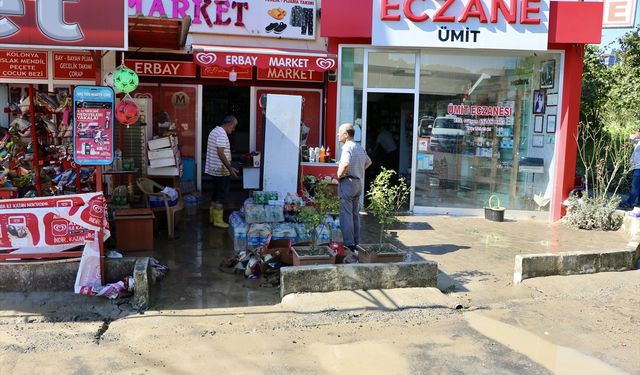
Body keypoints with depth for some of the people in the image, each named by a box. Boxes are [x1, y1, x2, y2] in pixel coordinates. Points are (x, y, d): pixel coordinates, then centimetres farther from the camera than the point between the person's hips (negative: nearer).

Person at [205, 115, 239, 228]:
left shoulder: (215, 131, 14)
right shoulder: (222, 134, -18)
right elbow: (220, 153, -25)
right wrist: (230, 168, -24)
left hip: (214, 169, 10)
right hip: (220, 170, -10)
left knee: (216, 192, 16)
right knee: (222, 193, -3)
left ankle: (212, 217, 22)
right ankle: (218, 220, 1)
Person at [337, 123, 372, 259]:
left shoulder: (347, 147, -14)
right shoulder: (360, 148, 14)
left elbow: (346, 164, -31)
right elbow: (368, 162, 30)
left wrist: (339, 175, -16)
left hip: (347, 182, -9)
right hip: (358, 182, 9)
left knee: (346, 215, -6)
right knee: (355, 215, 13)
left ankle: (349, 246, -8)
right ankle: (355, 245, 19)